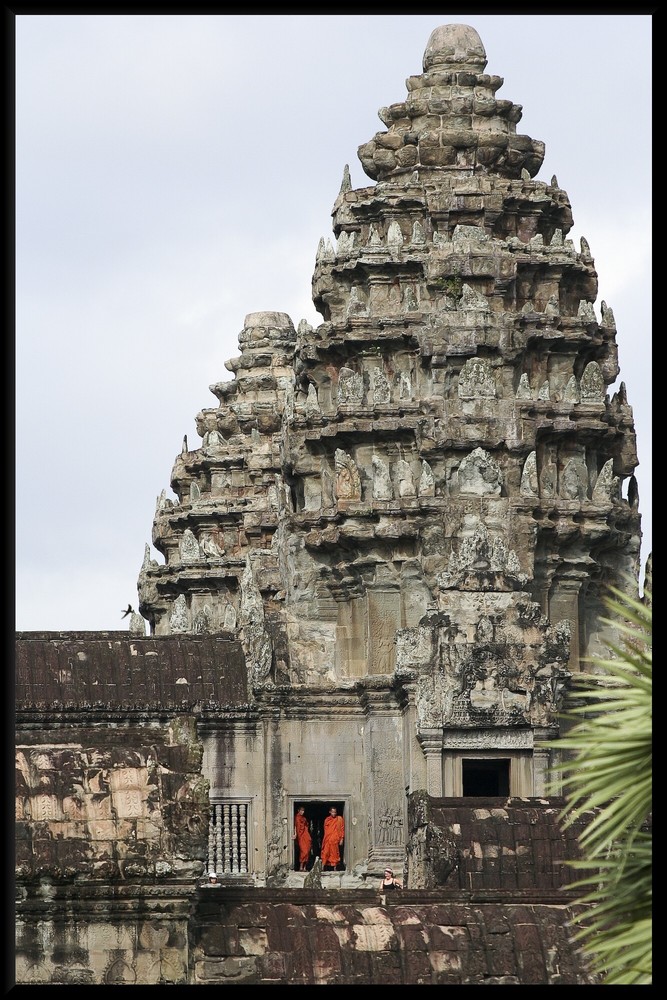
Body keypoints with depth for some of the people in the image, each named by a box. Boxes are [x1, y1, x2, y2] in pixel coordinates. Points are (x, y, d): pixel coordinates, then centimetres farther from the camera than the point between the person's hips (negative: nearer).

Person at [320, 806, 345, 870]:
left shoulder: (339, 819, 3)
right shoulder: (327, 820, 10)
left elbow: (342, 829, 2)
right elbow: (325, 830, 13)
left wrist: (341, 839, -4)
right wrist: (325, 839, 8)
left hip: (335, 840, -2)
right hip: (327, 840, 2)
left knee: (334, 854, -1)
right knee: (325, 854, -2)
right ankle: (322, 868, -1)